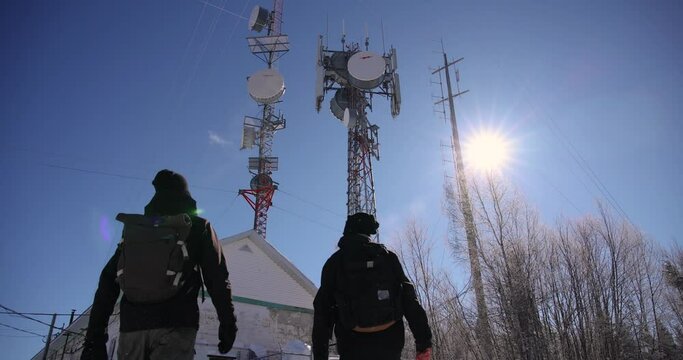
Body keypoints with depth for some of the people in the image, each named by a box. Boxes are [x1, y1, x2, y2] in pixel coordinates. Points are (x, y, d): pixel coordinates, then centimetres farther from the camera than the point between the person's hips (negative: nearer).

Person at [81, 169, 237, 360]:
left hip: (131, 324, 4)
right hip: (176, 323, -3)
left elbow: (109, 281, 14)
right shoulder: (198, 226, 10)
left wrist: (95, 336, 14)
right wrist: (227, 322, 3)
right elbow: (216, 276, 1)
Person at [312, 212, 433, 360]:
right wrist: (424, 340, 0)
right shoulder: (387, 256, 7)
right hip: (389, 342, 1)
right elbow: (409, 299, 0)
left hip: (353, 347, -1)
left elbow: (322, 311, 3)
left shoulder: (334, 262, 5)